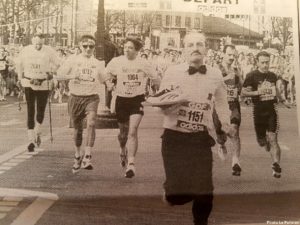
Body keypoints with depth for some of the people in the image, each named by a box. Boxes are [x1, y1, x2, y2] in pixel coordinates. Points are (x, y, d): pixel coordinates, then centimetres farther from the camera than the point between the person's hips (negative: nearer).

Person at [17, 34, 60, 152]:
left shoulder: (49, 51, -6)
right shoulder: (26, 50, 0)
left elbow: (57, 64, 3)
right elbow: (20, 64, 15)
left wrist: (49, 73, -2)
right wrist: (20, 78, 17)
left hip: (44, 85, 0)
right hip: (29, 84, 0)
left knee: (41, 111, 8)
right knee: (30, 111, -6)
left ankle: (37, 133, 35)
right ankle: (31, 140, -3)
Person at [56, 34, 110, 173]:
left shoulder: (98, 63, 7)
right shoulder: (72, 60, 3)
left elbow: (104, 80, 19)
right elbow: (58, 76, -1)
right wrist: (71, 76, -17)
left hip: (91, 97, -1)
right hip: (75, 97, 1)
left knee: (91, 123, -24)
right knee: (77, 129, 11)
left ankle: (87, 157, -24)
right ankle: (78, 155, 33)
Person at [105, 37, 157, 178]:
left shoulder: (143, 64, -4)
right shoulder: (116, 62, -3)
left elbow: (155, 79, 8)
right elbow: (105, 75, 11)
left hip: (137, 100, -2)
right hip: (122, 99, 2)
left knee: (133, 131, -17)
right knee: (123, 132, 15)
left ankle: (131, 164, -15)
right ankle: (123, 151, 48)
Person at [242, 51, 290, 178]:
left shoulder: (273, 76, 9)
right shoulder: (251, 76, -6)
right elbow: (243, 92, -7)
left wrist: (283, 100, 28)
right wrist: (257, 92, -20)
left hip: (271, 110, 2)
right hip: (258, 111, -1)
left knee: (273, 139, -11)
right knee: (261, 141, 11)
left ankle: (276, 165, -14)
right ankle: (266, 142, 47)